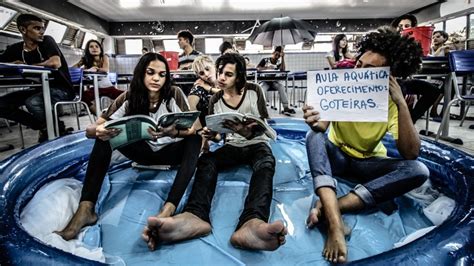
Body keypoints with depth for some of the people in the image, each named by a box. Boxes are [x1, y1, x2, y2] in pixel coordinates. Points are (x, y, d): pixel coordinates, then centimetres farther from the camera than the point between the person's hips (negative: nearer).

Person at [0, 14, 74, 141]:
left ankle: (57, 128, -6)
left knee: (32, 102, -33)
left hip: (60, 88, -6)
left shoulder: (47, 41, -9)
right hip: (38, 88, 6)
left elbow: (55, 63, -26)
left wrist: (25, 67, -15)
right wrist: (12, 65, -23)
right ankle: (43, 127, 4)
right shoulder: (15, 49, 5)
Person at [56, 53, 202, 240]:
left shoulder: (174, 94, -14)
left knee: (195, 140, -33)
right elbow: (90, 130, -15)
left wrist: (173, 132, -46)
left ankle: (168, 209, -48)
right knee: (105, 134, -23)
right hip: (143, 151, 2)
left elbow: (192, 129, -23)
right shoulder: (128, 98, -11)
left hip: (170, 151, -1)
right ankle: (85, 209, -30)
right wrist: (98, 131, -41)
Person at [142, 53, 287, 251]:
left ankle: (252, 223, -70)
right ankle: (194, 216, -60)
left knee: (266, 164, -39)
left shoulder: (253, 91, -2)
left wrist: (248, 132, -31)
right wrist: (212, 136, -18)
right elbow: (218, 136, 8)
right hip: (232, 147, 3)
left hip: (257, 144, -2)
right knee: (205, 160, -31)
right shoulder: (216, 101, 5)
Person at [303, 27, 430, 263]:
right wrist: (316, 123, -53)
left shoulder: (392, 100, -16)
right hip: (337, 156, 0)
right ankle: (335, 222, -46)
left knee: (419, 170, -27)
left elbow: (411, 154, -25)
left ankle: (327, 206, -36)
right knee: (314, 135, -32)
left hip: (368, 163, 1)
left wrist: (402, 104, -33)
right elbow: (322, 126, -28)